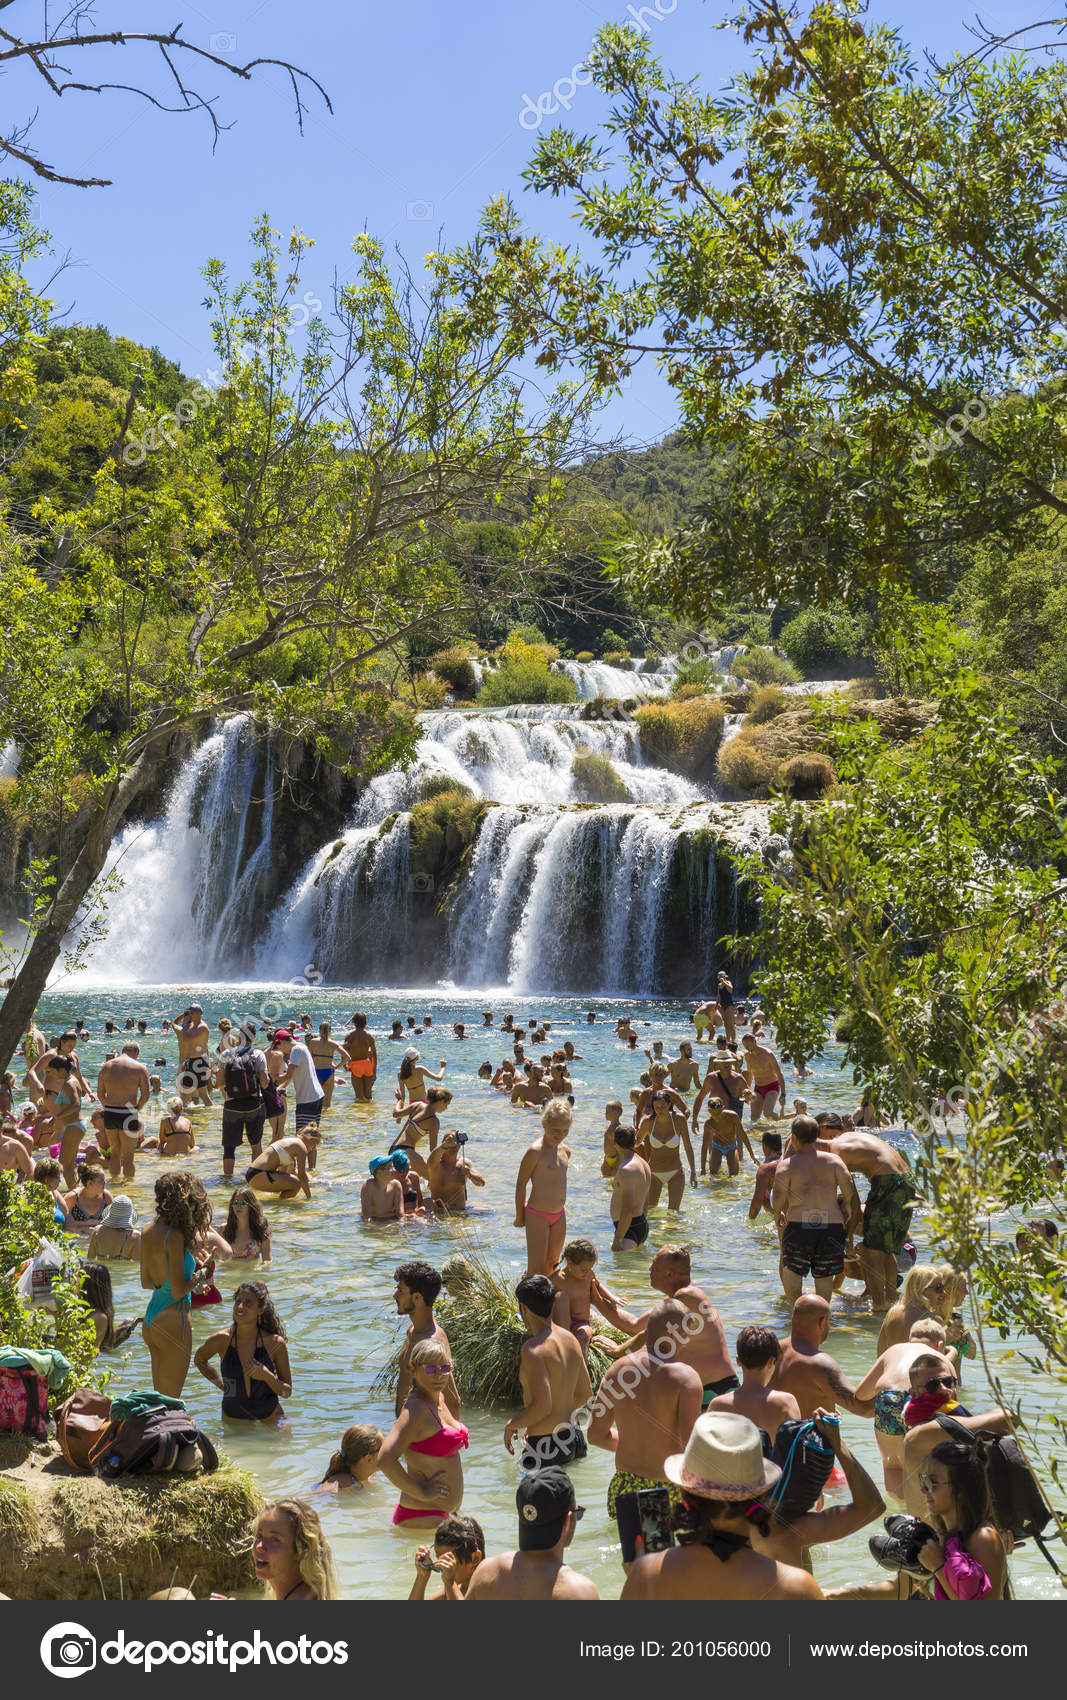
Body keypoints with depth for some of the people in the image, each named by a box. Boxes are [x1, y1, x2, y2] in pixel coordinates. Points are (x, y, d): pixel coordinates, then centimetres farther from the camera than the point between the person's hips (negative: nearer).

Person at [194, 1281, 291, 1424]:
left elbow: (286, 1392, -9)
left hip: (270, 1417, 0)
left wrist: (267, 1376, -26)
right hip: (234, 1418, 0)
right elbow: (199, 1360, 8)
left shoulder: (275, 1343, -18)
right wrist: (220, 1383, 0)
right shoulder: (221, 1340, -17)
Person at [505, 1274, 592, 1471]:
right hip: (575, 1437, 8)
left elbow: (542, 1406, -22)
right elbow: (584, 1393, 17)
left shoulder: (533, 1348, -18)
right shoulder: (570, 1339, 7)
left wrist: (512, 1425, -6)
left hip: (547, 1447, -8)